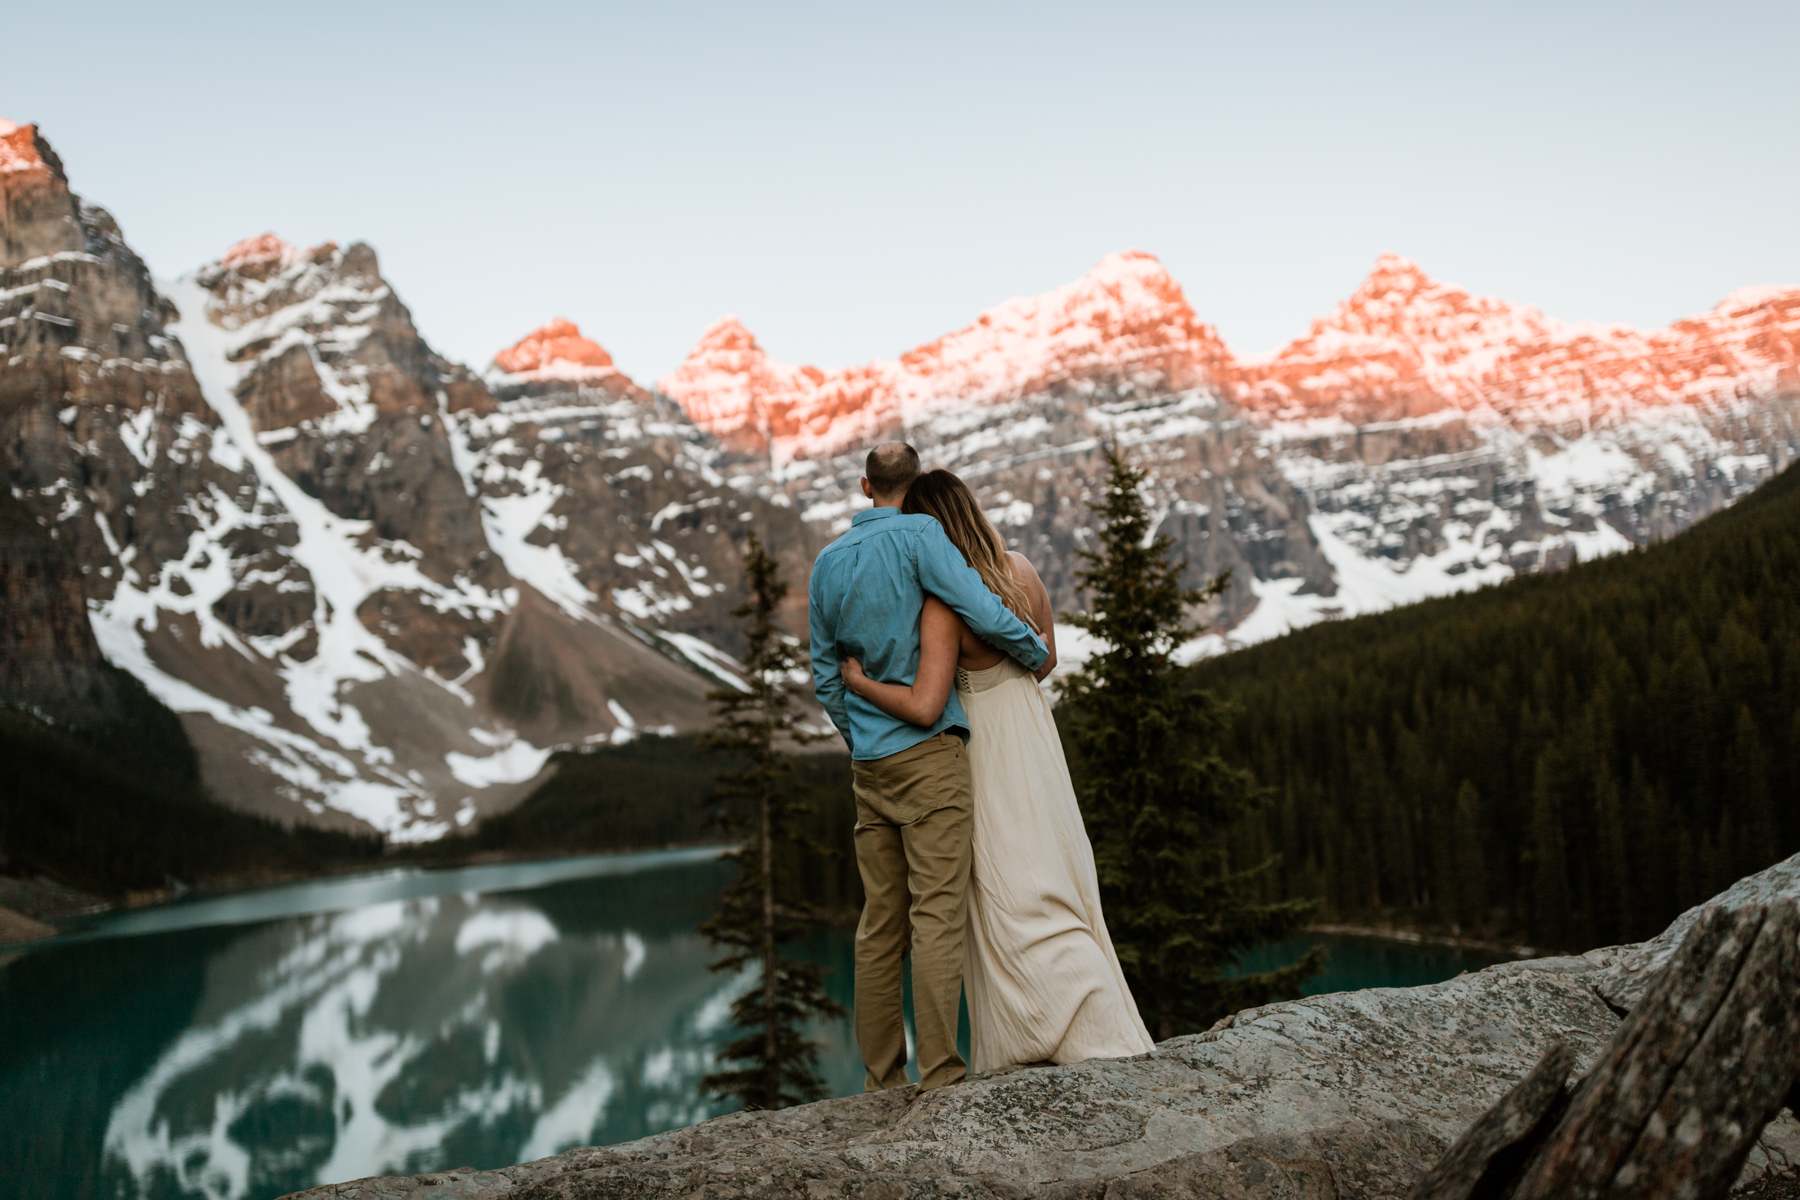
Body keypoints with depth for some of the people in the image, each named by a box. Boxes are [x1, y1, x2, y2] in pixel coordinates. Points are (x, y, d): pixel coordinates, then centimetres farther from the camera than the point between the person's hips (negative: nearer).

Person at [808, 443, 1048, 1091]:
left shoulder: (827, 562, 14)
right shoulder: (919, 535, -5)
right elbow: (984, 613, -15)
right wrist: (1038, 654, 3)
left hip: (869, 763, 6)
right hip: (929, 747, -6)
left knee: (879, 921, 9)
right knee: (938, 914, -7)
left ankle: (881, 1079, 13)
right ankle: (940, 1073, -10)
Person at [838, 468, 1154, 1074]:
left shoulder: (944, 605, -24)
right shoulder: (1021, 570, -2)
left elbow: (924, 707, -29)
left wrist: (857, 682, -15)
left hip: (991, 751, -8)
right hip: (1033, 734, 8)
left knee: (1019, 901, -1)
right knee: (1045, 885, 14)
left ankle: (1101, 1032, -3)